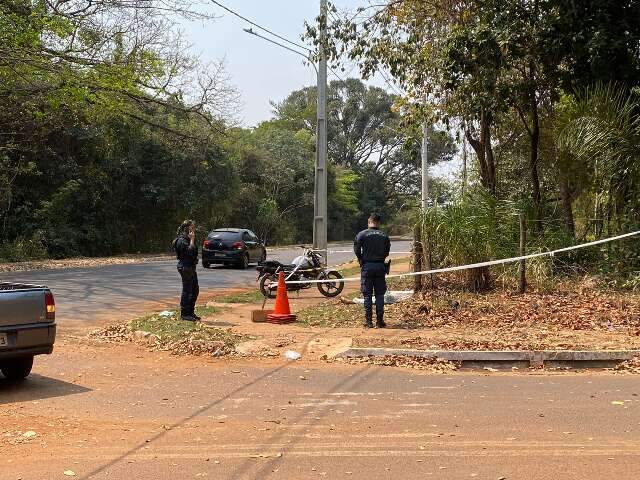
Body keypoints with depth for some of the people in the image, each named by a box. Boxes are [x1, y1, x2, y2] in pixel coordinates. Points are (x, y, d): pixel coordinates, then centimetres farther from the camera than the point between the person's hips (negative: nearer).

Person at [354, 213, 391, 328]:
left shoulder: (362, 234, -5)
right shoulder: (384, 236, 2)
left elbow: (357, 250, -6)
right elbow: (387, 252, 5)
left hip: (367, 266, -2)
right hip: (380, 266, 2)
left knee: (367, 295, 3)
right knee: (379, 294, 7)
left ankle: (368, 321, 2)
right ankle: (379, 321, 7)